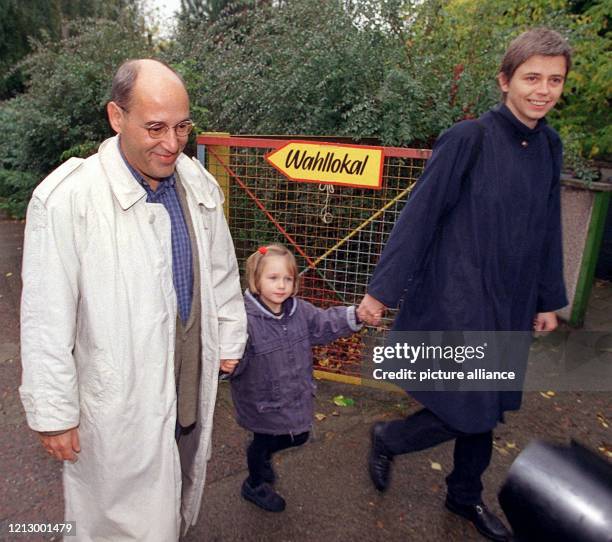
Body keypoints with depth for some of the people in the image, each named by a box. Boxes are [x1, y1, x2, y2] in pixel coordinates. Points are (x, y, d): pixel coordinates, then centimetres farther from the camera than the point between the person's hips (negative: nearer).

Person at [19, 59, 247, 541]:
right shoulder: (67, 199, -22)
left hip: (194, 385, 5)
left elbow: (222, 273, 6)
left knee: (180, 498, 29)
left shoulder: (199, 185, -5)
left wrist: (230, 340, 12)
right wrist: (54, 414, -8)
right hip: (120, 398, -5)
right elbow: (47, 323, -16)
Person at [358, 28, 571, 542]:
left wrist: (548, 299, 16)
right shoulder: (469, 138, -13)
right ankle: (386, 439, 27)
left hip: (510, 306, 6)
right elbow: (419, 216, -13)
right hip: (457, 300, -6)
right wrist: (382, 288, -13)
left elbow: (547, 229, 13)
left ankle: (466, 495, 41)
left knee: (486, 410, 17)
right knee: (466, 413, -2)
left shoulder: (549, 147, 6)